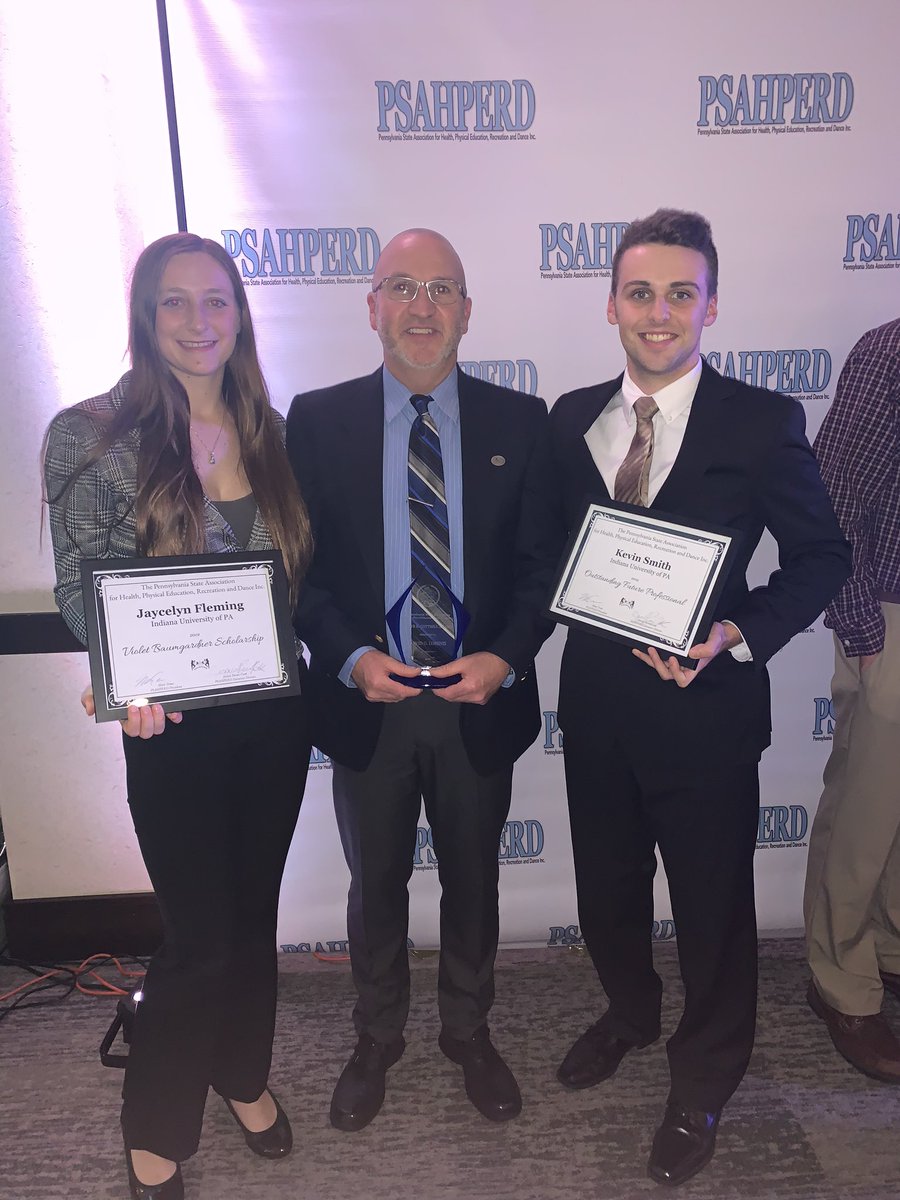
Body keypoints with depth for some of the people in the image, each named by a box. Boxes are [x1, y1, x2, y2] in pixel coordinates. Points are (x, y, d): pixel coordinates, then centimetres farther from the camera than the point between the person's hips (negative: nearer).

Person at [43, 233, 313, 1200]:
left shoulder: (271, 430, 5)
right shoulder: (92, 434, -8)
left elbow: (301, 572, 8)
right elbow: (82, 588, -9)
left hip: (274, 717, 4)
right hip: (176, 725, -4)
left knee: (254, 912, 19)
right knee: (201, 937, 4)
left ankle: (244, 1075, 46)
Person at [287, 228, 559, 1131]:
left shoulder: (519, 423, -2)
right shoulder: (317, 420, -3)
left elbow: (541, 561, -1)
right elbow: (297, 561, -3)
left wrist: (505, 658, -16)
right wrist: (349, 656, -17)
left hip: (482, 700, 1)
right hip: (365, 700, 0)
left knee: (472, 878, 19)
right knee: (375, 882, 19)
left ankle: (469, 1033, 46)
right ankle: (377, 1039, 45)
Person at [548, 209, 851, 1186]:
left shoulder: (762, 422, -9)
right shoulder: (573, 418, 2)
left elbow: (820, 556, -4)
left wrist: (738, 635, -18)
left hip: (705, 703, -3)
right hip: (595, 695, 4)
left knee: (713, 903, 14)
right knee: (605, 885, 22)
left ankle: (702, 1082, 42)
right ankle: (630, 1011, 54)